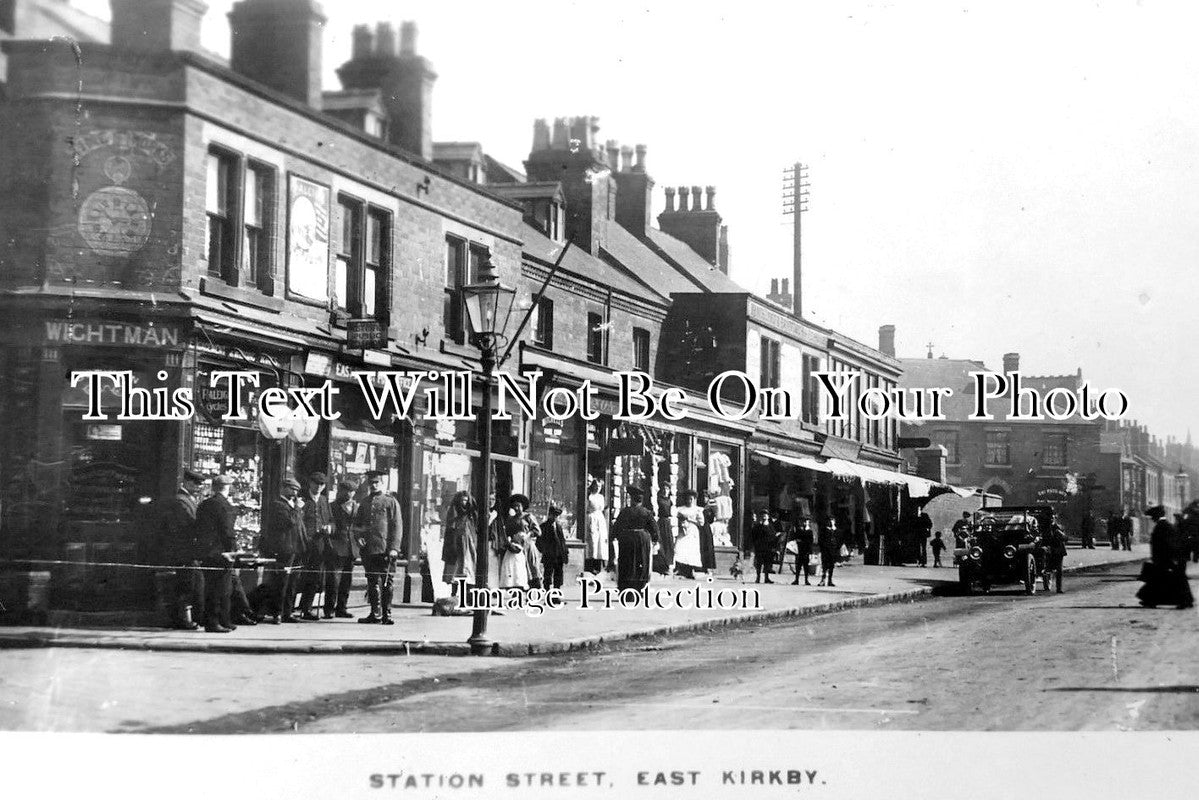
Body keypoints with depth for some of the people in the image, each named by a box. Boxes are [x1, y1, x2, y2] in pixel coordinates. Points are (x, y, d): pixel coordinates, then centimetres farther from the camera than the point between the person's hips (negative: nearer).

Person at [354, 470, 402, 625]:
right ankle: (376, 613, 11)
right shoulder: (364, 502, 16)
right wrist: (359, 537, 1)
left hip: (385, 549, -4)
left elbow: (397, 526, -2)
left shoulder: (391, 502, 3)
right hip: (368, 549, 4)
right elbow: (356, 524, 22)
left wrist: (394, 548, -10)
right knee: (373, 582, 5)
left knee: (387, 583, -3)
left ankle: (387, 614, 2)